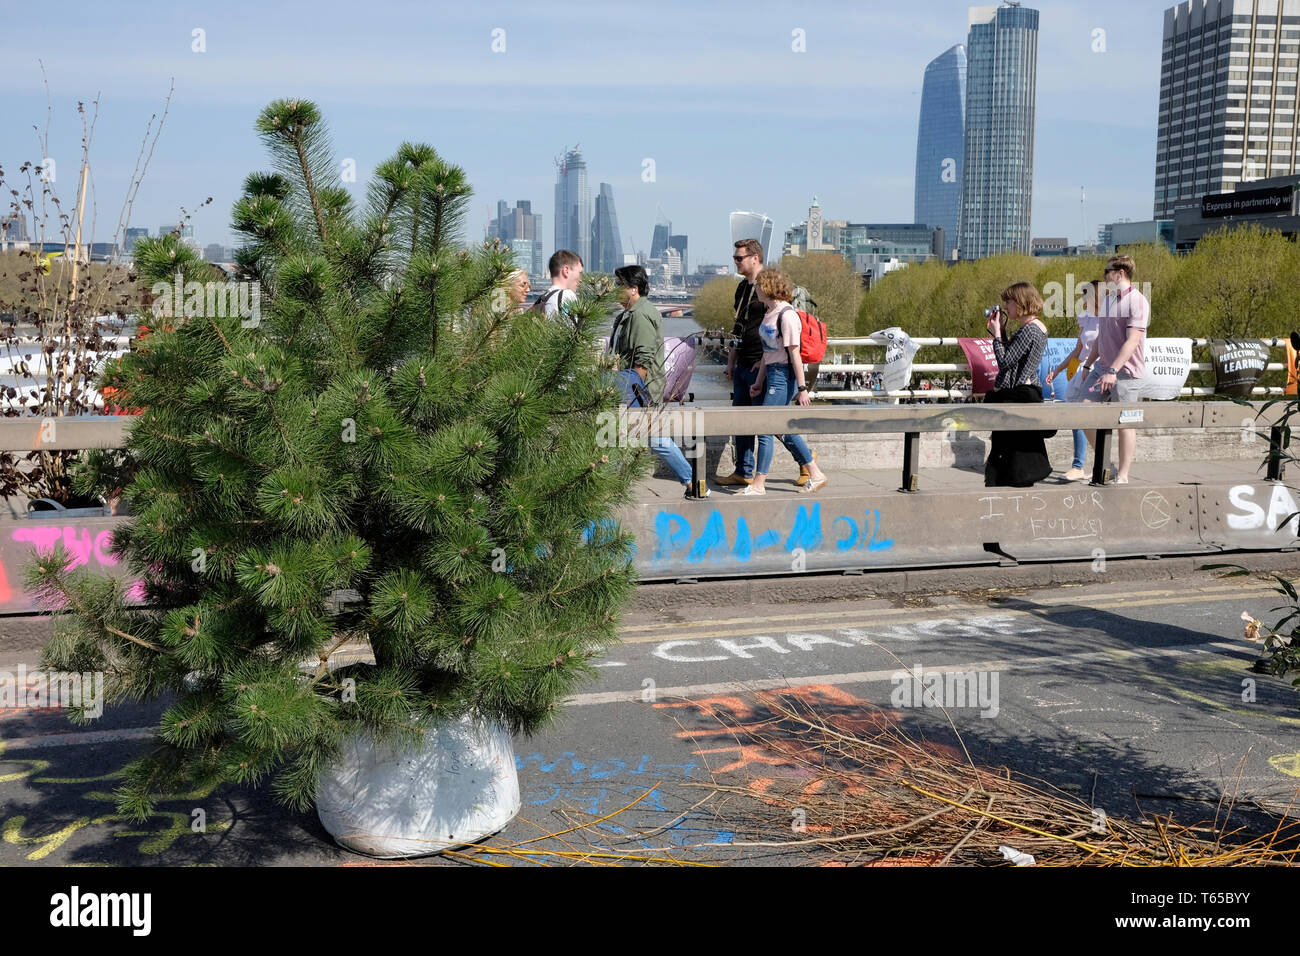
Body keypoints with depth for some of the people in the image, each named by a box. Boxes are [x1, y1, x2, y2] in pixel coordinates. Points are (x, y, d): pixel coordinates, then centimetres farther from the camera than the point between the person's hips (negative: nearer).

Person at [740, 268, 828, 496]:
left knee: (765, 429, -6)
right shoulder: (768, 312, 12)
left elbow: (794, 353, -17)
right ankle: (815, 476, 22)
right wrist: (759, 382, 18)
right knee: (784, 430, 13)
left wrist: (802, 387, -17)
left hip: (784, 375, -9)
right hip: (772, 374, 9)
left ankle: (758, 485, 2)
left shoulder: (786, 314, -15)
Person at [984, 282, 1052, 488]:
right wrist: (1002, 331, 12)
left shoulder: (1029, 330, -16)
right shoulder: (1038, 328, 15)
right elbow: (1010, 357, 18)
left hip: (1019, 396, -10)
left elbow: (1005, 361, -17)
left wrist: (997, 334, -9)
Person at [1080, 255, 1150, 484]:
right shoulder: (1108, 300, 15)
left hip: (1126, 372, -8)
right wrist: (1088, 364, 22)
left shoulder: (1137, 301, -12)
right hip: (1103, 368, 8)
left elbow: (1133, 340, -20)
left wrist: (1113, 370, -27)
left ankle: (1123, 476, 7)